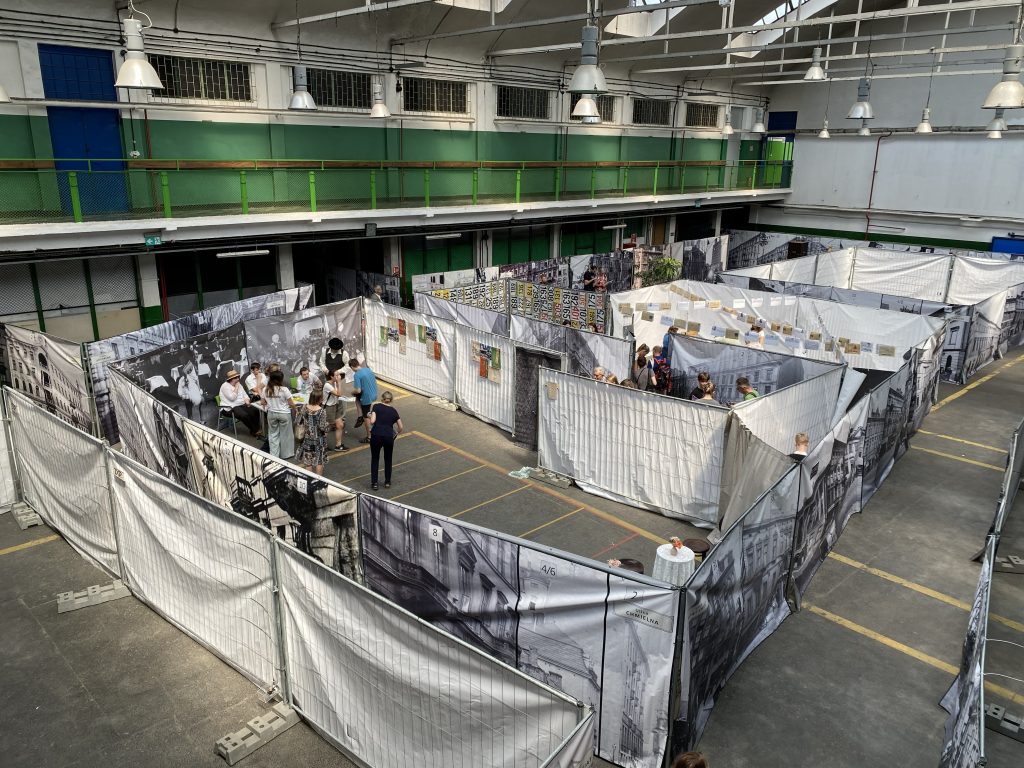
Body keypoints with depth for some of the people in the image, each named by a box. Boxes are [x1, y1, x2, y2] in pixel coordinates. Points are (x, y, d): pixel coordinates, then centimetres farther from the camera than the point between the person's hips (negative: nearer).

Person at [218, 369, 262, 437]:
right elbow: (232, 398, -21)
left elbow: (244, 394, 19)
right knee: (244, 415, -32)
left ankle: (254, 430, -9)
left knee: (255, 411, -15)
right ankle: (255, 431, -16)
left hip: (242, 405, 8)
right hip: (231, 408, -8)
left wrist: (247, 400, -3)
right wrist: (236, 387, -14)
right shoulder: (225, 386, -11)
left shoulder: (238, 384, 14)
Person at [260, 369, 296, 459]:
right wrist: (294, 411, 6)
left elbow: (262, 402, 3)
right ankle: (286, 454, 22)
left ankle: (274, 455, 18)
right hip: (284, 414, -3)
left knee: (273, 434, 15)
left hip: (271, 413, 4)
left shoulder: (266, 389, -5)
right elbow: (291, 404, -14)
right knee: (285, 434, 11)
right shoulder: (284, 389, -18)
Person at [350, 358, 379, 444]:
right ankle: (360, 417, 26)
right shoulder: (368, 369, 3)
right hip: (374, 394, 7)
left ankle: (369, 437, 21)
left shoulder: (357, 375, -20)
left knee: (366, 417, 9)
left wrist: (353, 391, -1)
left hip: (366, 397, -7)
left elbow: (358, 390, -23)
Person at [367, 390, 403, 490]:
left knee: (375, 459, 17)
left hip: (376, 436, -2)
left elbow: (372, 421, -7)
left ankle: (374, 483, 16)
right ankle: (387, 482, 28)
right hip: (389, 437, 2)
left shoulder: (376, 406, 7)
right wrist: (397, 432, 35)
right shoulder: (393, 410, 15)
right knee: (388, 459, 22)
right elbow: (401, 427, 15)